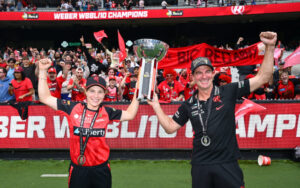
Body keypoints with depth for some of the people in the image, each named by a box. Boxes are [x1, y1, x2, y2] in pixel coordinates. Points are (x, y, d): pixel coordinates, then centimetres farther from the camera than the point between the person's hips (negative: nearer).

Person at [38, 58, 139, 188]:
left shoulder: (106, 112, 0)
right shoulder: (73, 108, -4)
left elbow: (129, 114, 11)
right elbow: (45, 98, -2)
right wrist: (43, 71, -7)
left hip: (101, 169, 1)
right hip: (78, 169, -1)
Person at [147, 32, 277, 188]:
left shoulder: (228, 92, -2)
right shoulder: (188, 105, 6)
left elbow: (262, 77, -3)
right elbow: (170, 127, 11)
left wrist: (270, 47, -11)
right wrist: (156, 105, 4)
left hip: (227, 164, -2)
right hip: (200, 167, 2)